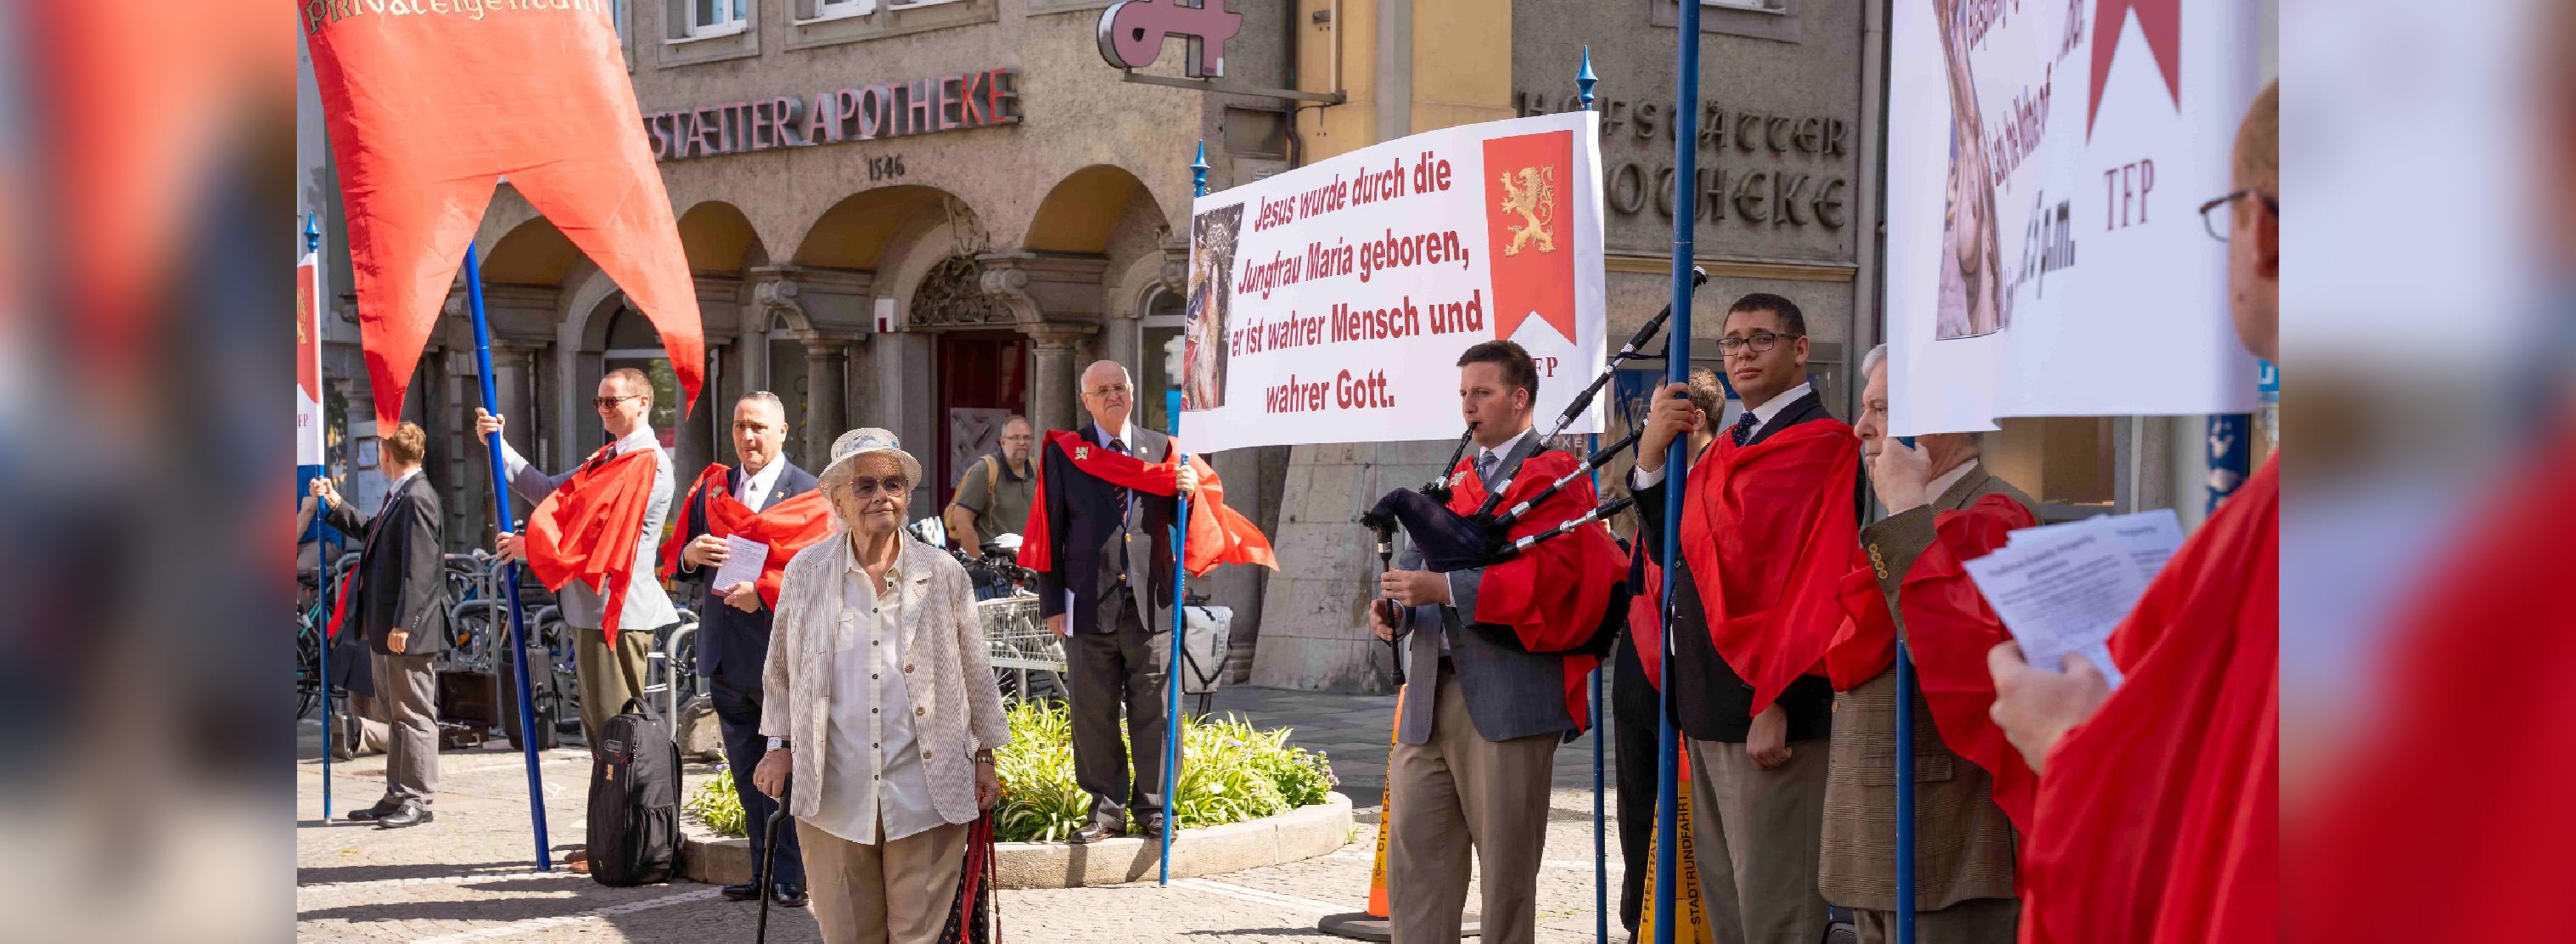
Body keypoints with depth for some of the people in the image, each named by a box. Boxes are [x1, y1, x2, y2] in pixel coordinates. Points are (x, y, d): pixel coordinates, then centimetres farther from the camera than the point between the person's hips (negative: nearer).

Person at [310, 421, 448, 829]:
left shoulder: (416, 499, -18)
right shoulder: (398, 497, 14)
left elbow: (418, 569, -24)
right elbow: (371, 532, 31)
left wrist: (403, 625, -26)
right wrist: (335, 505, 26)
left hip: (410, 631, -11)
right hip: (386, 629, 11)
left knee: (415, 714, -3)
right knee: (394, 715, 16)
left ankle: (418, 800, 2)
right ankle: (397, 796, 24)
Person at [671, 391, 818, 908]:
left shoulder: (808, 492, -5)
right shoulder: (713, 487, 13)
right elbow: (684, 566, 18)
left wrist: (765, 593, -22)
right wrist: (690, 555, -5)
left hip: (779, 651, -6)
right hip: (725, 656, 6)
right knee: (748, 774, 12)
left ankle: (791, 877, 4)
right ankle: (764, 872, 20)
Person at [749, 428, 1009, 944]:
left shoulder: (943, 573, 3)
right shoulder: (806, 571, 3)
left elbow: (975, 670, 10)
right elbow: (780, 670, 14)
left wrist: (985, 757, 11)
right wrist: (779, 745, 9)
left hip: (926, 793, 0)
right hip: (833, 794, 1)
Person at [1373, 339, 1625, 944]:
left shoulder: (1552, 479, -1)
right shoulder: (1459, 480, 23)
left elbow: (1548, 575, -15)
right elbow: (1423, 561, 21)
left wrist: (1446, 589, -21)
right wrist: (1394, 607, -1)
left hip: (1508, 695, -7)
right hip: (1432, 695, 7)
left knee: (1505, 860, -1)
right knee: (1412, 850, 2)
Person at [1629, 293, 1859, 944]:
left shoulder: (1820, 443, -8)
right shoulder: (1729, 446, 18)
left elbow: (1814, 582, -15)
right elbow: (1674, 554, 15)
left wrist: (1776, 703, -20)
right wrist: (1651, 458, 2)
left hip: (1767, 708, -9)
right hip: (1707, 705, 9)